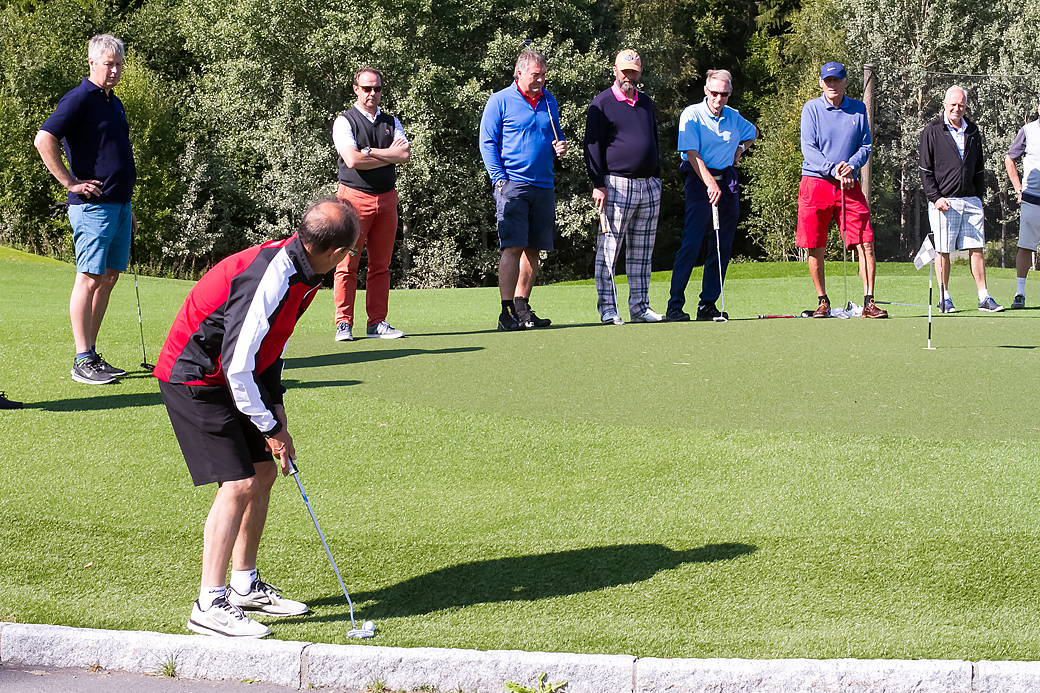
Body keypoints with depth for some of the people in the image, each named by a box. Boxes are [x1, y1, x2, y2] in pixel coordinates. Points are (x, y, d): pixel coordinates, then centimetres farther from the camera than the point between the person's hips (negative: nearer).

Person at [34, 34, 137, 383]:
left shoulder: (114, 102, 19)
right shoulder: (78, 99, -9)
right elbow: (44, 140, -19)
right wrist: (71, 183, -16)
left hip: (119, 205, 9)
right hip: (93, 206, -9)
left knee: (108, 279, 8)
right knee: (90, 278, -9)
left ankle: (92, 354, 13)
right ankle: (82, 361, -7)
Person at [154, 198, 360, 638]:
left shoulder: (301, 272, 0)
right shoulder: (268, 279, -30)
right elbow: (237, 366, -29)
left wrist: (277, 412, 8)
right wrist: (270, 428, -17)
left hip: (234, 379, 10)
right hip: (194, 379, -10)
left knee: (263, 472, 12)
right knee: (238, 483, -14)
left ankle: (244, 585, 26)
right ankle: (210, 606, -9)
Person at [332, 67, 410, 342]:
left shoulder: (391, 123, 16)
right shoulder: (345, 122, 1)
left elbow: (406, 154, -1)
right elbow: (352, 160, -14)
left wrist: (370, 151, -10)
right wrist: (390, 155, -5)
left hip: (387, 198, 5)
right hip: (354, 196, -4)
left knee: (381, 264, 4)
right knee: (347, 264, -8)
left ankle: (377, 322, 8)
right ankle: (344, 324, -6)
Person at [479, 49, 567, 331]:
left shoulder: (549, 101, 15)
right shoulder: (499, 101, -1)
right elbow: (487, 142, -2)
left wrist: (560, 144, 4)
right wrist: (500, 179, -11)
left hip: (543, 186, 6)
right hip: (513, 185, -6)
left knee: (533, 249, 8)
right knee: (513, 247, -12)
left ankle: (522, 308, 18)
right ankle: (507, 313, -12)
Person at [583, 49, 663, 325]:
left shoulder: (646, 103, 18)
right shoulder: (601, 104, -1)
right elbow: (592, 145, -5)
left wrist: (656, 177, 19)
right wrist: (598, 184, -13)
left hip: (648, 186, 6)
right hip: (617, 186, -6)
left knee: (642, 251, 7)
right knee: (608, 249, -5)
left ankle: (640, 307, 10)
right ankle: (607, 308, -3)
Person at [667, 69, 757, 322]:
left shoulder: (734, 118, 11)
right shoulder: (691, 115, -6)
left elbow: (753, 133, 33)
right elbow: (692, 153, -15)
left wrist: (740, 149, 13)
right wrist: (710, 183, -25)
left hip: (727, 180, 6)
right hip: (699, 180, -6)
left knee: (723, 247, 3)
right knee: (692, 242, -14)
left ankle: (708, 304, 10)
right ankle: (675, 305, -14)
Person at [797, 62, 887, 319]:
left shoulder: (858, 109, 9)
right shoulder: (811, 109, 1)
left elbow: (866, 146, 9)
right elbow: (808, 148, -5)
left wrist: (851, 165, -12)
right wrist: (833, 170, -17)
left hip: (850, 184, 2)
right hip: (815, 182, -2)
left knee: (866, 244, -7)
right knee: (815, 249, 0)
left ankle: (869, 302, -3)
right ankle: (823, 302, 15)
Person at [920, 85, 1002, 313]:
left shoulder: (972, 131, 13)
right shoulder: (932, 131, -1)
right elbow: (925, 169, -3)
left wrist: (978, 195, 12)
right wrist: (935, 197, -11)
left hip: (970, 201, 4)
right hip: (944, 202, -4)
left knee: (976, 249, 2)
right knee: (943, 251, -2)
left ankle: (984, 298, 5)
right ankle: (944, 299, 6)